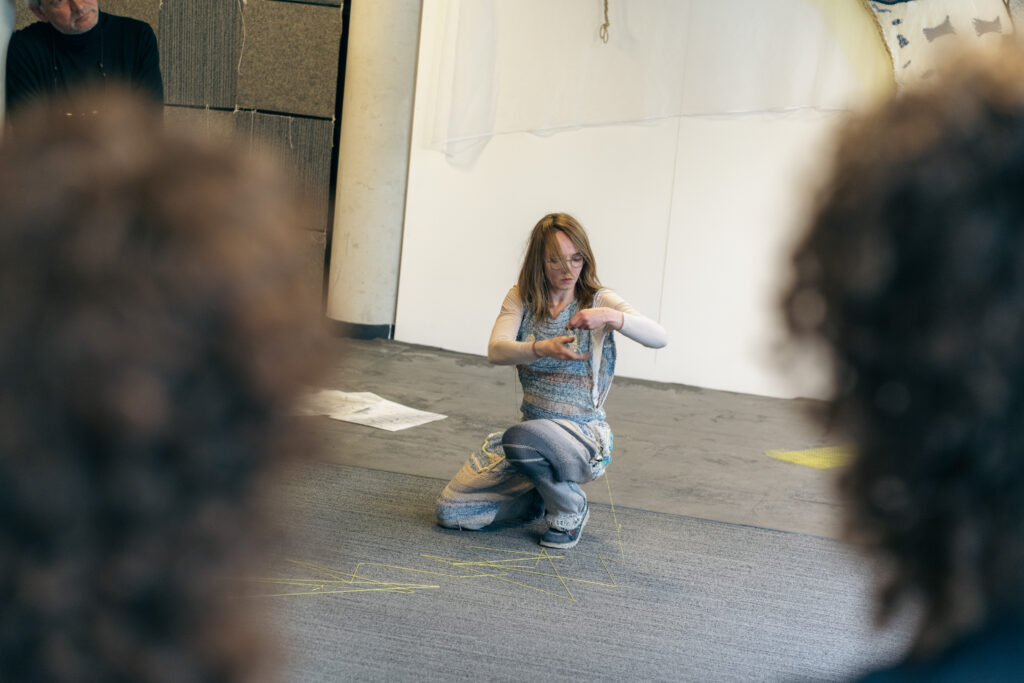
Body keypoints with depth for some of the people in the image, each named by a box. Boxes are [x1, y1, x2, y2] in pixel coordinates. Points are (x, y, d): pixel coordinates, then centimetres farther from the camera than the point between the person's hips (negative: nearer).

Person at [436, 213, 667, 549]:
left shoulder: (598, 301, -6)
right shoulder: (522, 298, 3)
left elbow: (658, 338, -21)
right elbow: (496, 350, -16)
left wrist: (611, 316, -40)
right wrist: (543, 349, -36)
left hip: (583, 437, -4)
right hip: (533, 427, 5)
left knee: (520, 438, -38)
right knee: (450, 512, -5)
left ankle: (571, 510, -8)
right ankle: (540, 496, 20)